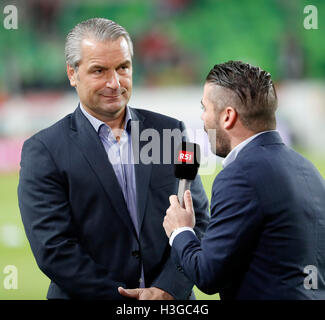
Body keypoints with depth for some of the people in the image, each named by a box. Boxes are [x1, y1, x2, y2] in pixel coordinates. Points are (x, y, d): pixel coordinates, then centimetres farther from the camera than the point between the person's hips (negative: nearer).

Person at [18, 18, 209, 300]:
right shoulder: (43, 151, -8)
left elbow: (199, 220, -1)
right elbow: (54, 249, -14)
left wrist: (166, 289, -15)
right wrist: (122, 297, -18)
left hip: (172, 299, 3)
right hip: (88, 298, -3)